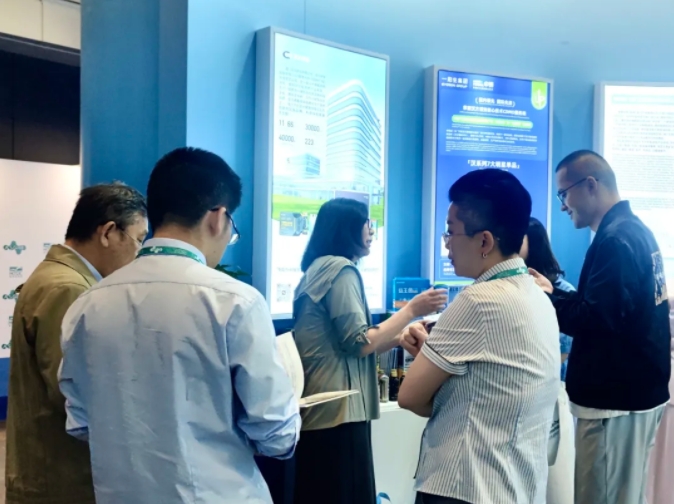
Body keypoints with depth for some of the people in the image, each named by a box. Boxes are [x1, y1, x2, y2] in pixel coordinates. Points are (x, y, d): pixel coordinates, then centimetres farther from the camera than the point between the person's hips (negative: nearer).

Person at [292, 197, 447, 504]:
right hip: (336, 411, -10)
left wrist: (403, 335, 13)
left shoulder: (321, 268, 16)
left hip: (320, 409, 10)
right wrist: (412, 310, -9)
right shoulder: (341, 269, -13)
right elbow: (359, 343, -17)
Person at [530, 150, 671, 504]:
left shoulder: (615, 240, -19)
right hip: (635, 391, 10)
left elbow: (596, 318, -25)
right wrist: (554, 291, 8)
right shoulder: (634, 230, 12)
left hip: (615, 399, -10)